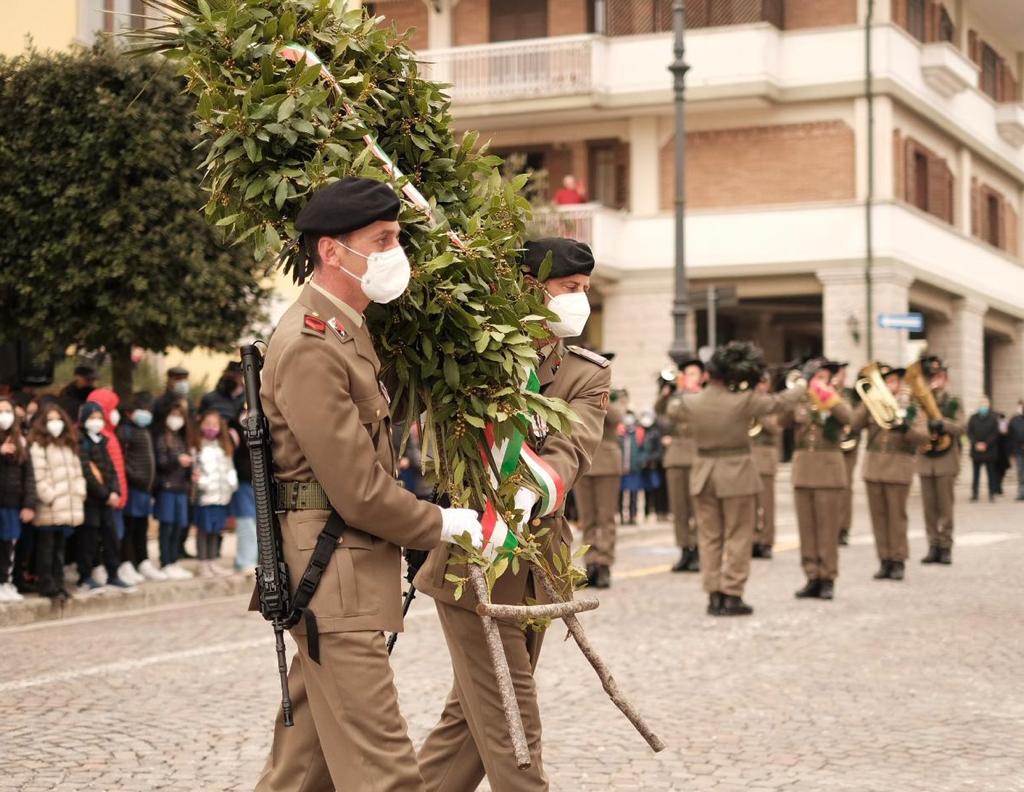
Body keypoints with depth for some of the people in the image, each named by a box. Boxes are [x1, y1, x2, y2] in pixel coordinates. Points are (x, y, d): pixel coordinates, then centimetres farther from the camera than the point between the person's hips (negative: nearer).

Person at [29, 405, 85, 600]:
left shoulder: (69, 444, 19)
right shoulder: (38, 445, -6)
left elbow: (77, 471, 17)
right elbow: (38, 476, -14)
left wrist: (79, 492, 4)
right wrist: (49, 497, -17)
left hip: (67, 507, 7)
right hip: (48, 509, -7)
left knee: (59, 547, 13)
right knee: (46, 548, -2)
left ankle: (58, 583, 18)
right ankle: (46, 584, 2)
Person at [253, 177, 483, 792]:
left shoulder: (348, 331, 14)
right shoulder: (309, 348, -18)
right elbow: (359, 493, -19)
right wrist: (440, 526, -7)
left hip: (342, 578, 10)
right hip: (333, 576, -10)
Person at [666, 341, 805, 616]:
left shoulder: (691, 402, -6)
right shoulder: (743, 401, -16)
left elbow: (672, 409, 19)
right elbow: (782, 401, -3)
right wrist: (802, 385, 17)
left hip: (704, 474, 3)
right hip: (737, 474, -3)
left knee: (710, 538, 11)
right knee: (737, 537, 4)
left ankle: (714, 595, 11)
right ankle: (732, 595, 2)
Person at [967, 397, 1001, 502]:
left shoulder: (994, 418, 2)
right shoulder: (973, 418, 7)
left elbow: (995, 433, -3)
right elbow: (969, 433, 2)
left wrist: (986, 444, -13)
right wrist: (976, 443, -12)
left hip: (990, 451, -2)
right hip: (976, 450, 2)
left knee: (991, 473, 1)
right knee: (975, 473, 5)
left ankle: (992, 493, 5)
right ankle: (974, 493, 7)